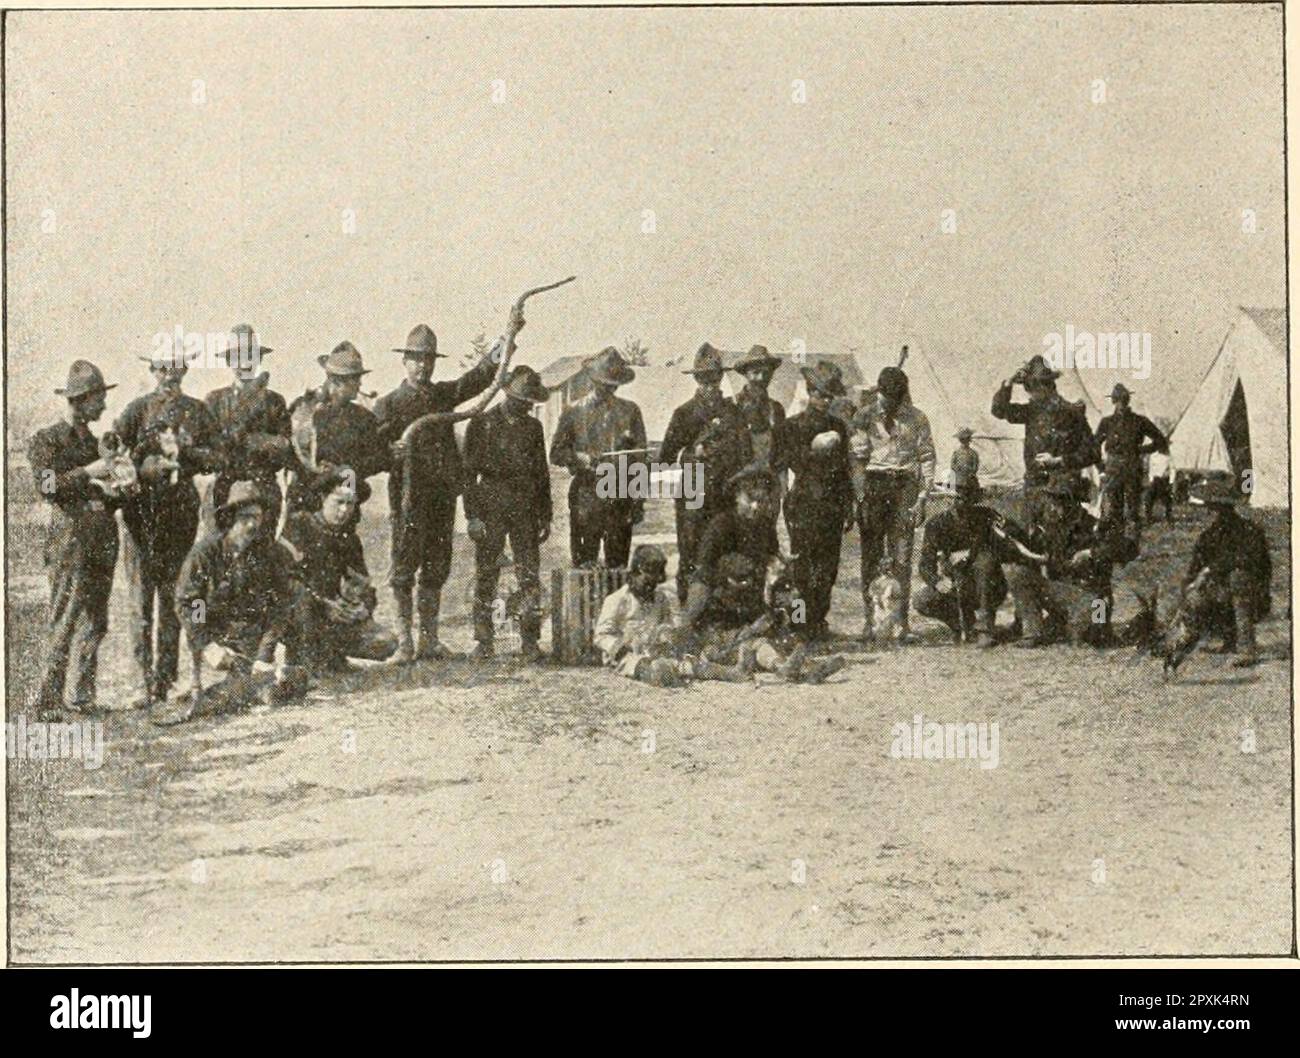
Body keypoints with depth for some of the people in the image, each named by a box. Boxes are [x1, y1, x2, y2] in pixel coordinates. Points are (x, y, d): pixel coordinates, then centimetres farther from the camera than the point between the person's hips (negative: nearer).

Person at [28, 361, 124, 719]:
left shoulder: (94, 442, 21)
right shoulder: (46, 440, 1)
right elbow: (45, 484, -13)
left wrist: (114, 491, 4)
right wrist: (87, 473, -17)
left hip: (103, 540, 7)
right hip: (69, 537, -7)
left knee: (95, 622, 7)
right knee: (64, 621, -12)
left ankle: (84, 695, 13)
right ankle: (48, 699, -12)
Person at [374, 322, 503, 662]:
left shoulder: (443, 394, 16)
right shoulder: (388, 404, 3)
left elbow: (478, 378, 4)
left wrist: (499, 349, -10)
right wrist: (393, 452, -23)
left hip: (443, 493, 5)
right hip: (408, 496, -5)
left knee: (436, 567, 8)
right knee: (404, 567, -6)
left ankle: (430, 640, 14)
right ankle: (404, 642, -3)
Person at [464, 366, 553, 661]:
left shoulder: (533, 427, 13)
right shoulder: (482, 424, 1)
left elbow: (542, 474, 17)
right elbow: (469, 473, -1)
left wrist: (545, 517, 12)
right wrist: (473, 515, -8)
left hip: (526, 511, 3)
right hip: (491, 511, -3)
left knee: (530, 577, -2)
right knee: (486, 576, 0)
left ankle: (530, 640, 2)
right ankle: (483, 641, 6)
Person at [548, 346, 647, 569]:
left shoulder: (629, 411, 11)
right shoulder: (574, 412, 9)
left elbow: (639, 458, 9)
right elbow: (556, 453, 7)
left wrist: (638, 500, 3)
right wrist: (580, 458, -14)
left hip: (620, 498, 1)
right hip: (585, 498, -1)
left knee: (618, 563, 0)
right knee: (584, 563, -4)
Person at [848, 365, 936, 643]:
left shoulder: (916, 418, 7)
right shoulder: (864, 417, 6)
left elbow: (927, 458, 7)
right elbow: (857, 458, 1)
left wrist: (922, 497, -2)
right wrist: (861, 497, -8)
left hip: (905, 487, 0)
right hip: (873, 487, 0)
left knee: (902, 558, -3)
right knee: (871, 558, -1)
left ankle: (902, 620, 2)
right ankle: (868, 621, 3)